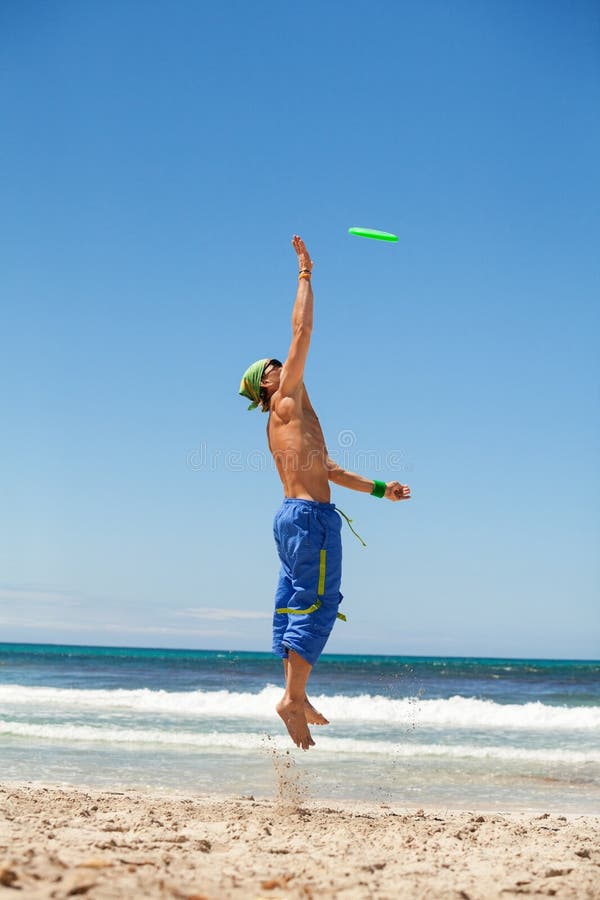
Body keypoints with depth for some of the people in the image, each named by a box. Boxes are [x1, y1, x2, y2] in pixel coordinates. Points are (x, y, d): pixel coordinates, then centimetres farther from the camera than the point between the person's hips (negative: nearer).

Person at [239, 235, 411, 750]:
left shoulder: (279, 425, 22)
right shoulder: (288, 401, -2)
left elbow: (326, 469, 25)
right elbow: (302, 331, -6)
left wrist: (380, 489, 25)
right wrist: (306, 274, 1)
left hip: (293, 514, 10)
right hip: (311, 515, -10)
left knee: (294, 603, 9)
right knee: (318, 602, -11)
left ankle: (297, 697, 12)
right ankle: (294, 699, -15)